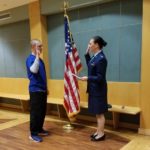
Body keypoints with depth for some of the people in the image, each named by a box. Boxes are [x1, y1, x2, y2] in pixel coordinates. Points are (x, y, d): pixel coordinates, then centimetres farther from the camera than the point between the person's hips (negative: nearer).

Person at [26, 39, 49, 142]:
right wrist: (37, 56, -31)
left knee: (42, 111, 15)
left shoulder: (39, 59, 13)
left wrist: (46, 87, 21)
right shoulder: (31, 59, -13)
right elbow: (34, 70, -34)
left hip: (42, 89, 9)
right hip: (35, 90, -8)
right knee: (35, 112, -1)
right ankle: (33, 133, 11)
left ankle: (39, 129, 29)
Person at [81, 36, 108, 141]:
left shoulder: (101, 58, -22)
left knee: (99, 113, 5)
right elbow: (90, 67, 19)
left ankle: (101, 134, 20)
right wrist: (87, 54, 11)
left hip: (98, 90, -9)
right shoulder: (96, 56, 5)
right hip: (94, 89, 9)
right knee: (97, 112, 19)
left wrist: (87, 78, -14)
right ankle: (99, 131, 32)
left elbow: (100, 78, -23)